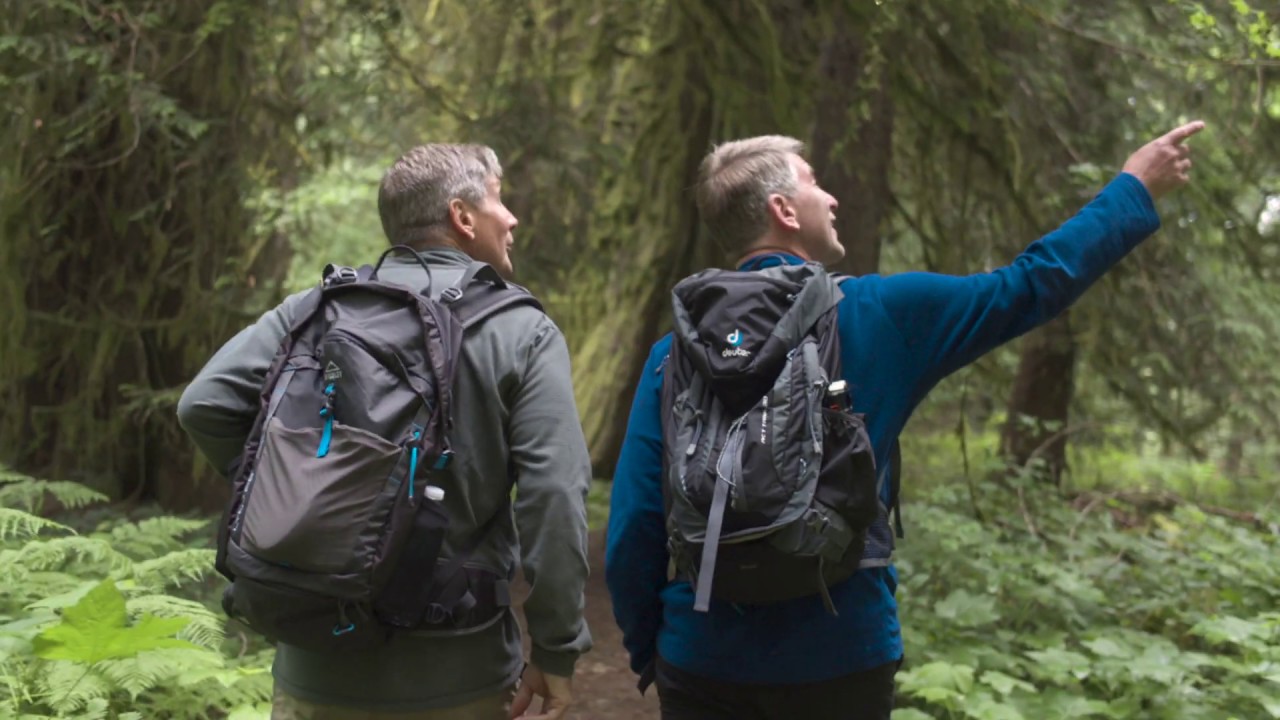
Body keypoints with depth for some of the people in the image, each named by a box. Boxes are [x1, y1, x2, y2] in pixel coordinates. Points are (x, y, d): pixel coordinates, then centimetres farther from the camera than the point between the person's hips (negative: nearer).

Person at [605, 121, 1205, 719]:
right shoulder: (880, 314, -6)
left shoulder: (679, 351, -3)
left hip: (704, 662, 2)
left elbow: (634, 525, -5)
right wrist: (1135, 191, 17)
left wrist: (645, 650, 9)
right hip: (838, 658, -1)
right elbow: (1030, 287, 4)